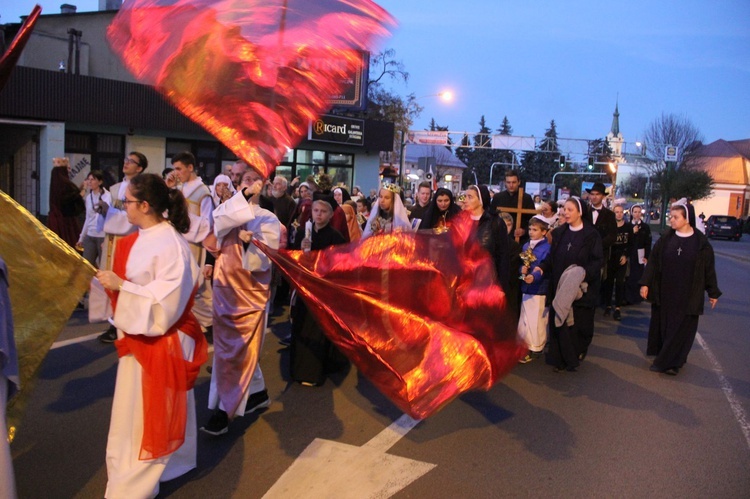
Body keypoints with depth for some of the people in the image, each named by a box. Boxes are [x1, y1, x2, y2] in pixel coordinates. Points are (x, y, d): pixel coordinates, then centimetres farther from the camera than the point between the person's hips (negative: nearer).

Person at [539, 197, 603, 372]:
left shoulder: (591, 235, -5)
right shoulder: (559, 233, 8)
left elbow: (598, 260, -10)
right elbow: (552, 257, 8)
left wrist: (584, 272, -26)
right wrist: (542, 267, -10)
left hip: (581, 289, -3)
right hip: (560, 287, 3)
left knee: (578, 324, 5)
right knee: (559, 323, 3)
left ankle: (573, 358, 24)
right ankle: (560, 359, 14)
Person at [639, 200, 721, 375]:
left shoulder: (701, 242, -6)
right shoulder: (665, 239, -1)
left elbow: (709, 268, 1)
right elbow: (653, 261, 0)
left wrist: (713, 293, 6)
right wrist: (645, 283, -7)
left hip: (688, 296, -2)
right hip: (664, 293, 2)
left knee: (681, 329, 2)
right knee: (662, 326, 9)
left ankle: (670, 361, 13)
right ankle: (666, 357, 26)